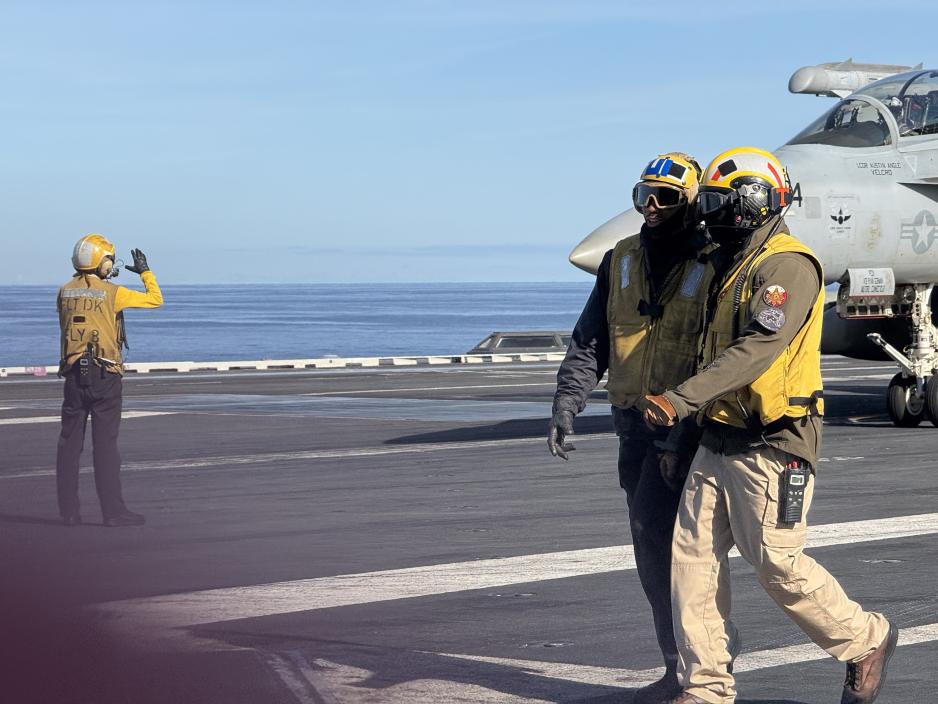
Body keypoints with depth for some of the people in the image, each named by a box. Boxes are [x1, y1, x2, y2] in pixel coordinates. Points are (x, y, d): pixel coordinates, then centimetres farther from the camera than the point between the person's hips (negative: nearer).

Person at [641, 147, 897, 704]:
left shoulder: (788, 265, -14)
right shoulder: (738, 268, 18)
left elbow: (758, 349, -26)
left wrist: (681, 399, -31)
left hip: (772, 445, -9)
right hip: (720, 443, 9)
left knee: (779, 565, -5)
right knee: (694, 555, 2)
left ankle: (867, 641, 17)